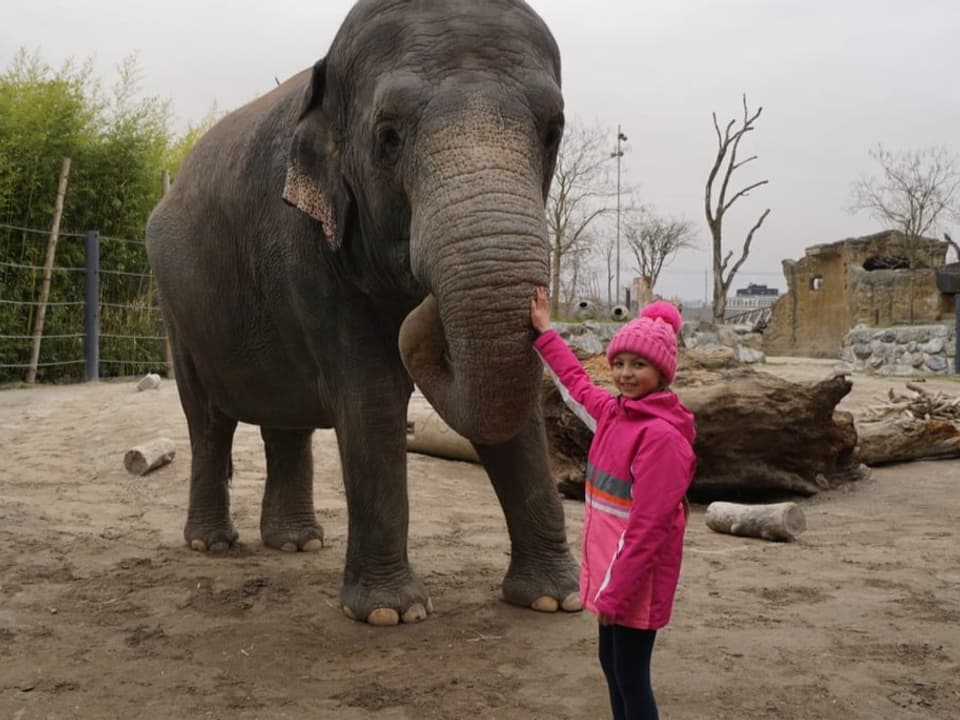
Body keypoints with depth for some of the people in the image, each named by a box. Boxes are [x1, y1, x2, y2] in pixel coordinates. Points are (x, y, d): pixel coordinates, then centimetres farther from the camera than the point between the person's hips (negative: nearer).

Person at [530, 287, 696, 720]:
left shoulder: (662, 435, -22)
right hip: (609, 567, 9)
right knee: (611, 662, 19)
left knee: (631, 676, 2)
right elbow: (578, 382, 25)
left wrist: (616, 593, -21)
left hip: (635, 578, -9)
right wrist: (544, 334, 32)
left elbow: (648, 526, -23)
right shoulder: (614, 411, 3)